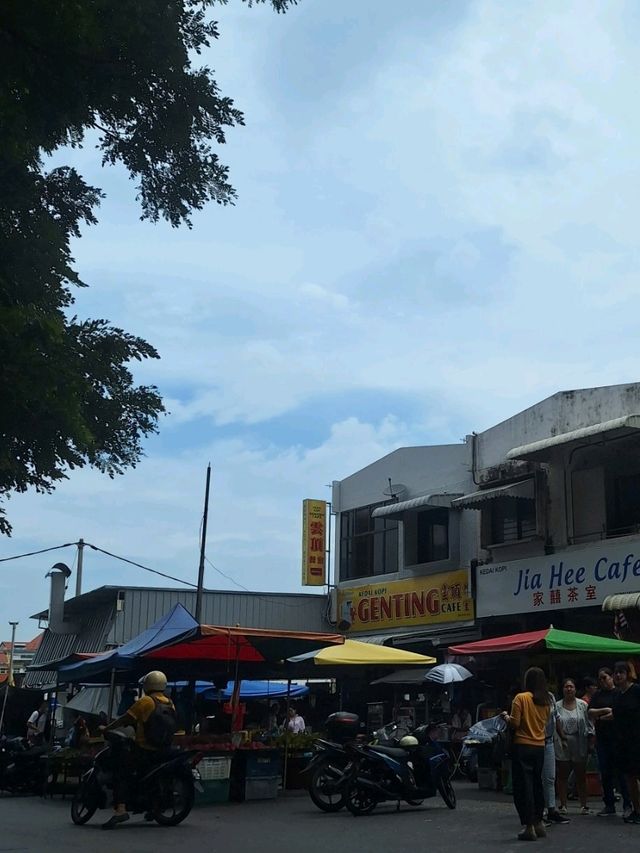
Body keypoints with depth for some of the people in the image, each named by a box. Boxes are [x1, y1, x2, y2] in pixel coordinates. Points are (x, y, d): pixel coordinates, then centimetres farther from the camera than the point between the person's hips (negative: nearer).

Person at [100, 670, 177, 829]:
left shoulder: (145, 702, -11)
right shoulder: (170, 703, 8)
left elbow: (125, 719, -11)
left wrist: (106, 728, 1)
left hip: (143, 749, -7)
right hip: (162, 751, 8)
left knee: (120, 772, -9)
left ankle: (120, 809, -27)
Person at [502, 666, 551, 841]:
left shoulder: (521, 698, -11)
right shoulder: (546, 701, 5)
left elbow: (514, 723, -13)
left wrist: (506, 716, 5)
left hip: (523, 747, -5)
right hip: (540, 747, 6)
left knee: (523, 786, 0)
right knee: (537, 784, 17)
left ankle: (528, 826, -2)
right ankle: (539, 823, 23)